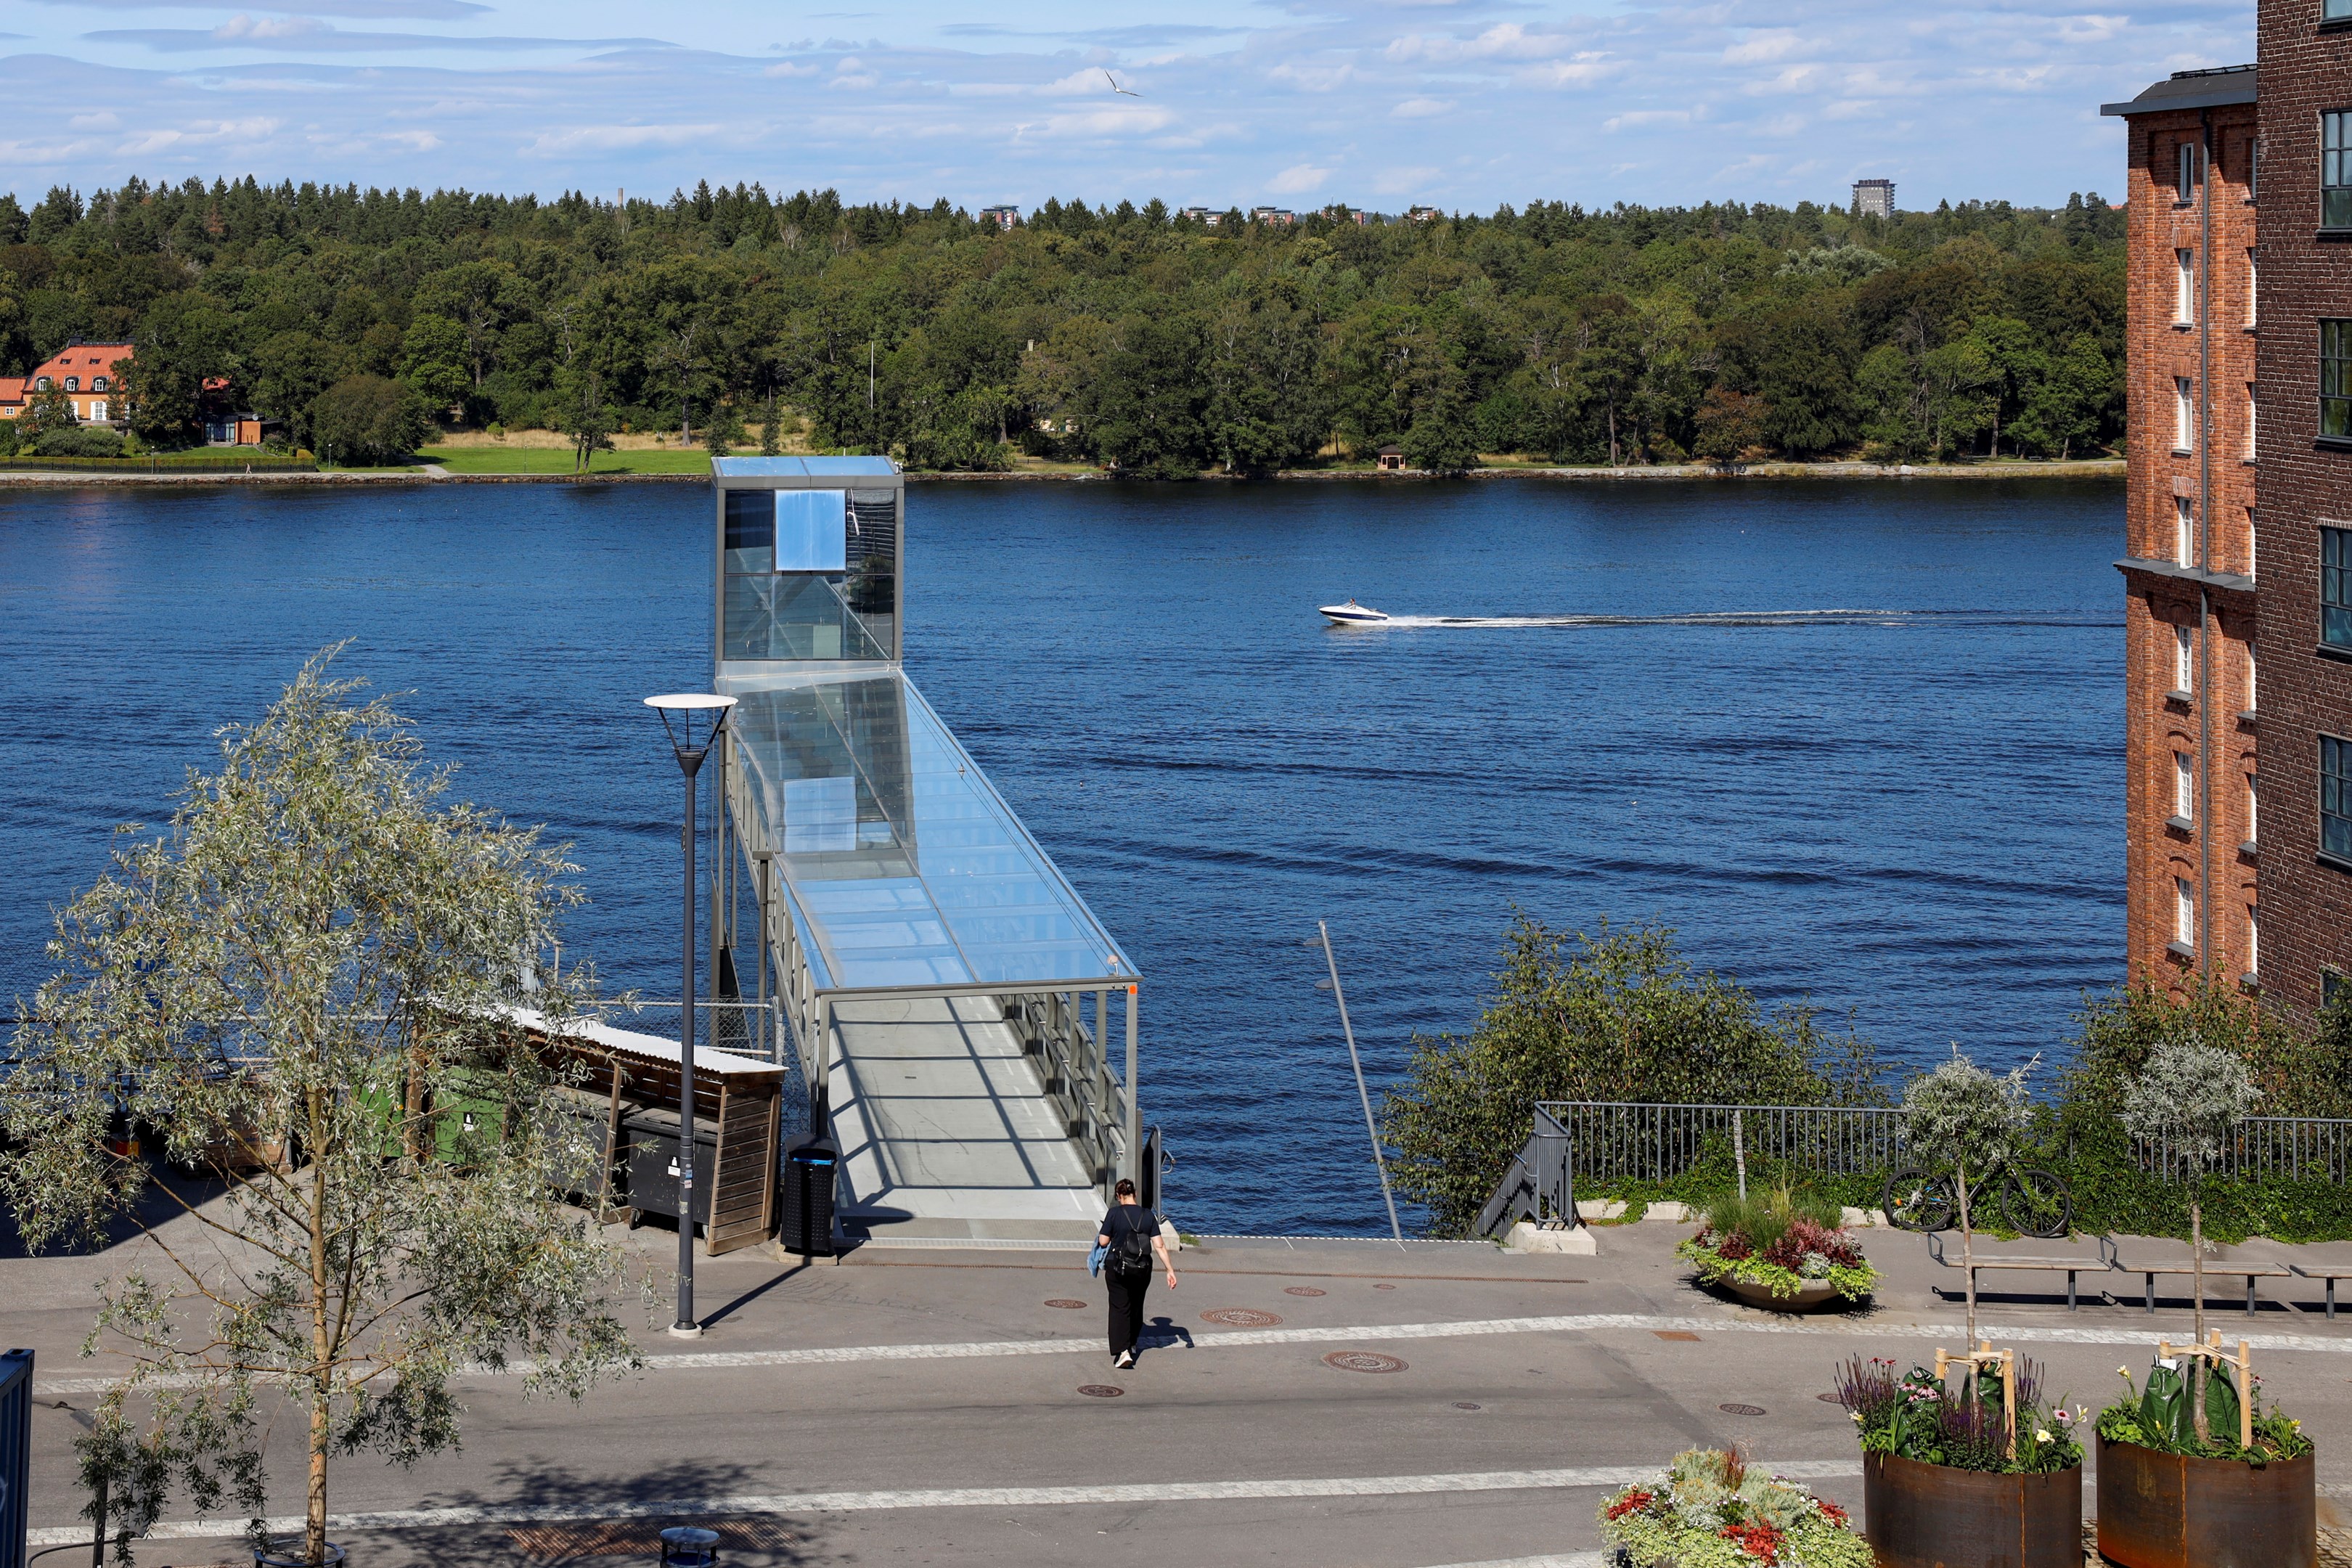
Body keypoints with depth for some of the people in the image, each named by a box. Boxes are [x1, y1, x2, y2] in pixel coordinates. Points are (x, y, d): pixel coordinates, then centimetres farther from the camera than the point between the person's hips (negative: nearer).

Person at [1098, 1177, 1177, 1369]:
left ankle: (1122, 1351, -16)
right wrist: (1170, 1270, -1)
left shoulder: (1115, 1213, -11)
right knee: (1136, 1306, 22)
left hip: (1118, 1267, -3)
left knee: (1120, 1308, -1)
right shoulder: (1148, 1216, -1)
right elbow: (1159, 1246, -4)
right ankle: (1131, 1344, 37)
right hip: (1142, 1269, 3)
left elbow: (1103, 1242, -8)